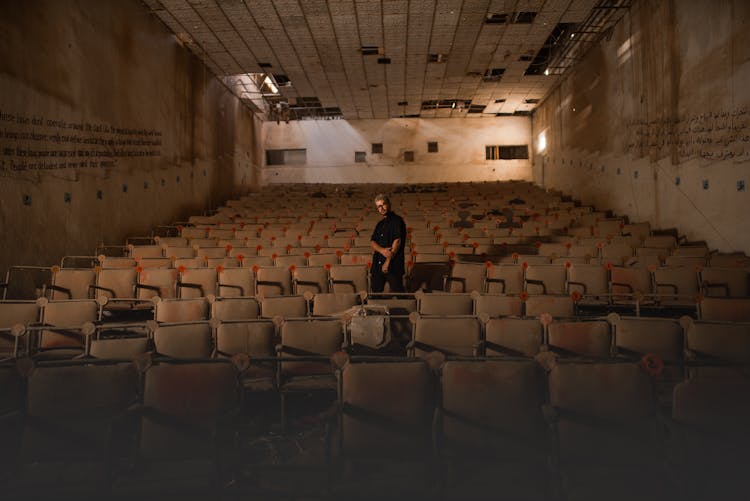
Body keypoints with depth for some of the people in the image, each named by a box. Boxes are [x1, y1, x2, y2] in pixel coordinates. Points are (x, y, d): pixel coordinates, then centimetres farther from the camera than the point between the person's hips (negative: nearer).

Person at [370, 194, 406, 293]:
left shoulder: (397, 220, -3)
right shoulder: (380, 224, 19)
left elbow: (397, 241, -12)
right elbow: (372, 242, 11)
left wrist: (388, 261, -15)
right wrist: (381, 250, -12)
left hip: (393, 265, -7)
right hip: (377, 265, 7)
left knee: (396, 292, -5)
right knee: (376, 291, 7)